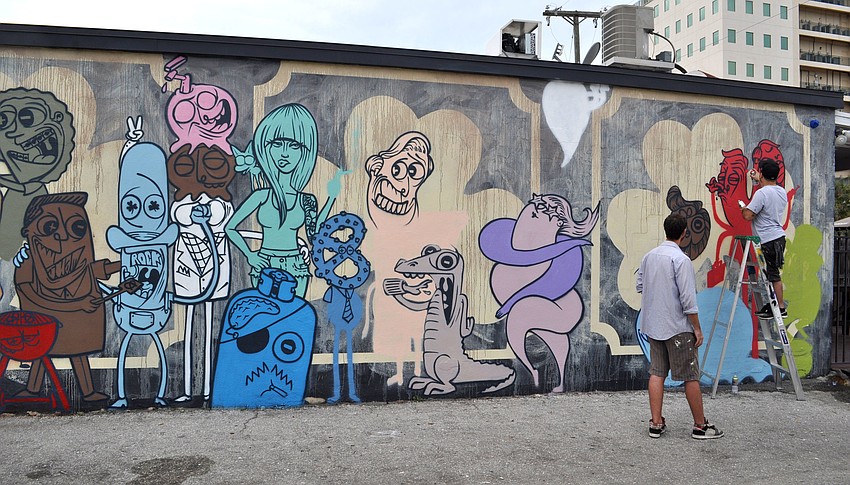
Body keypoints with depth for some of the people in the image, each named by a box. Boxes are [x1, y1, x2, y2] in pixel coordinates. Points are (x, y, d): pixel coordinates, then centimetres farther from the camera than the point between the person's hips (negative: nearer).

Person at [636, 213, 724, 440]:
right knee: (691, 377, 4)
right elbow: (688, 298, -17)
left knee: (657, 373, 9)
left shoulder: (649, 256, 5)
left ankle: (656, 424, 12)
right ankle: (700, 426, 13)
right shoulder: (681, 259, -16)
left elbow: (640, 286, 13)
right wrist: (697, 328, -10)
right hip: (677, 327, -7)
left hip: (653, 325, 7)